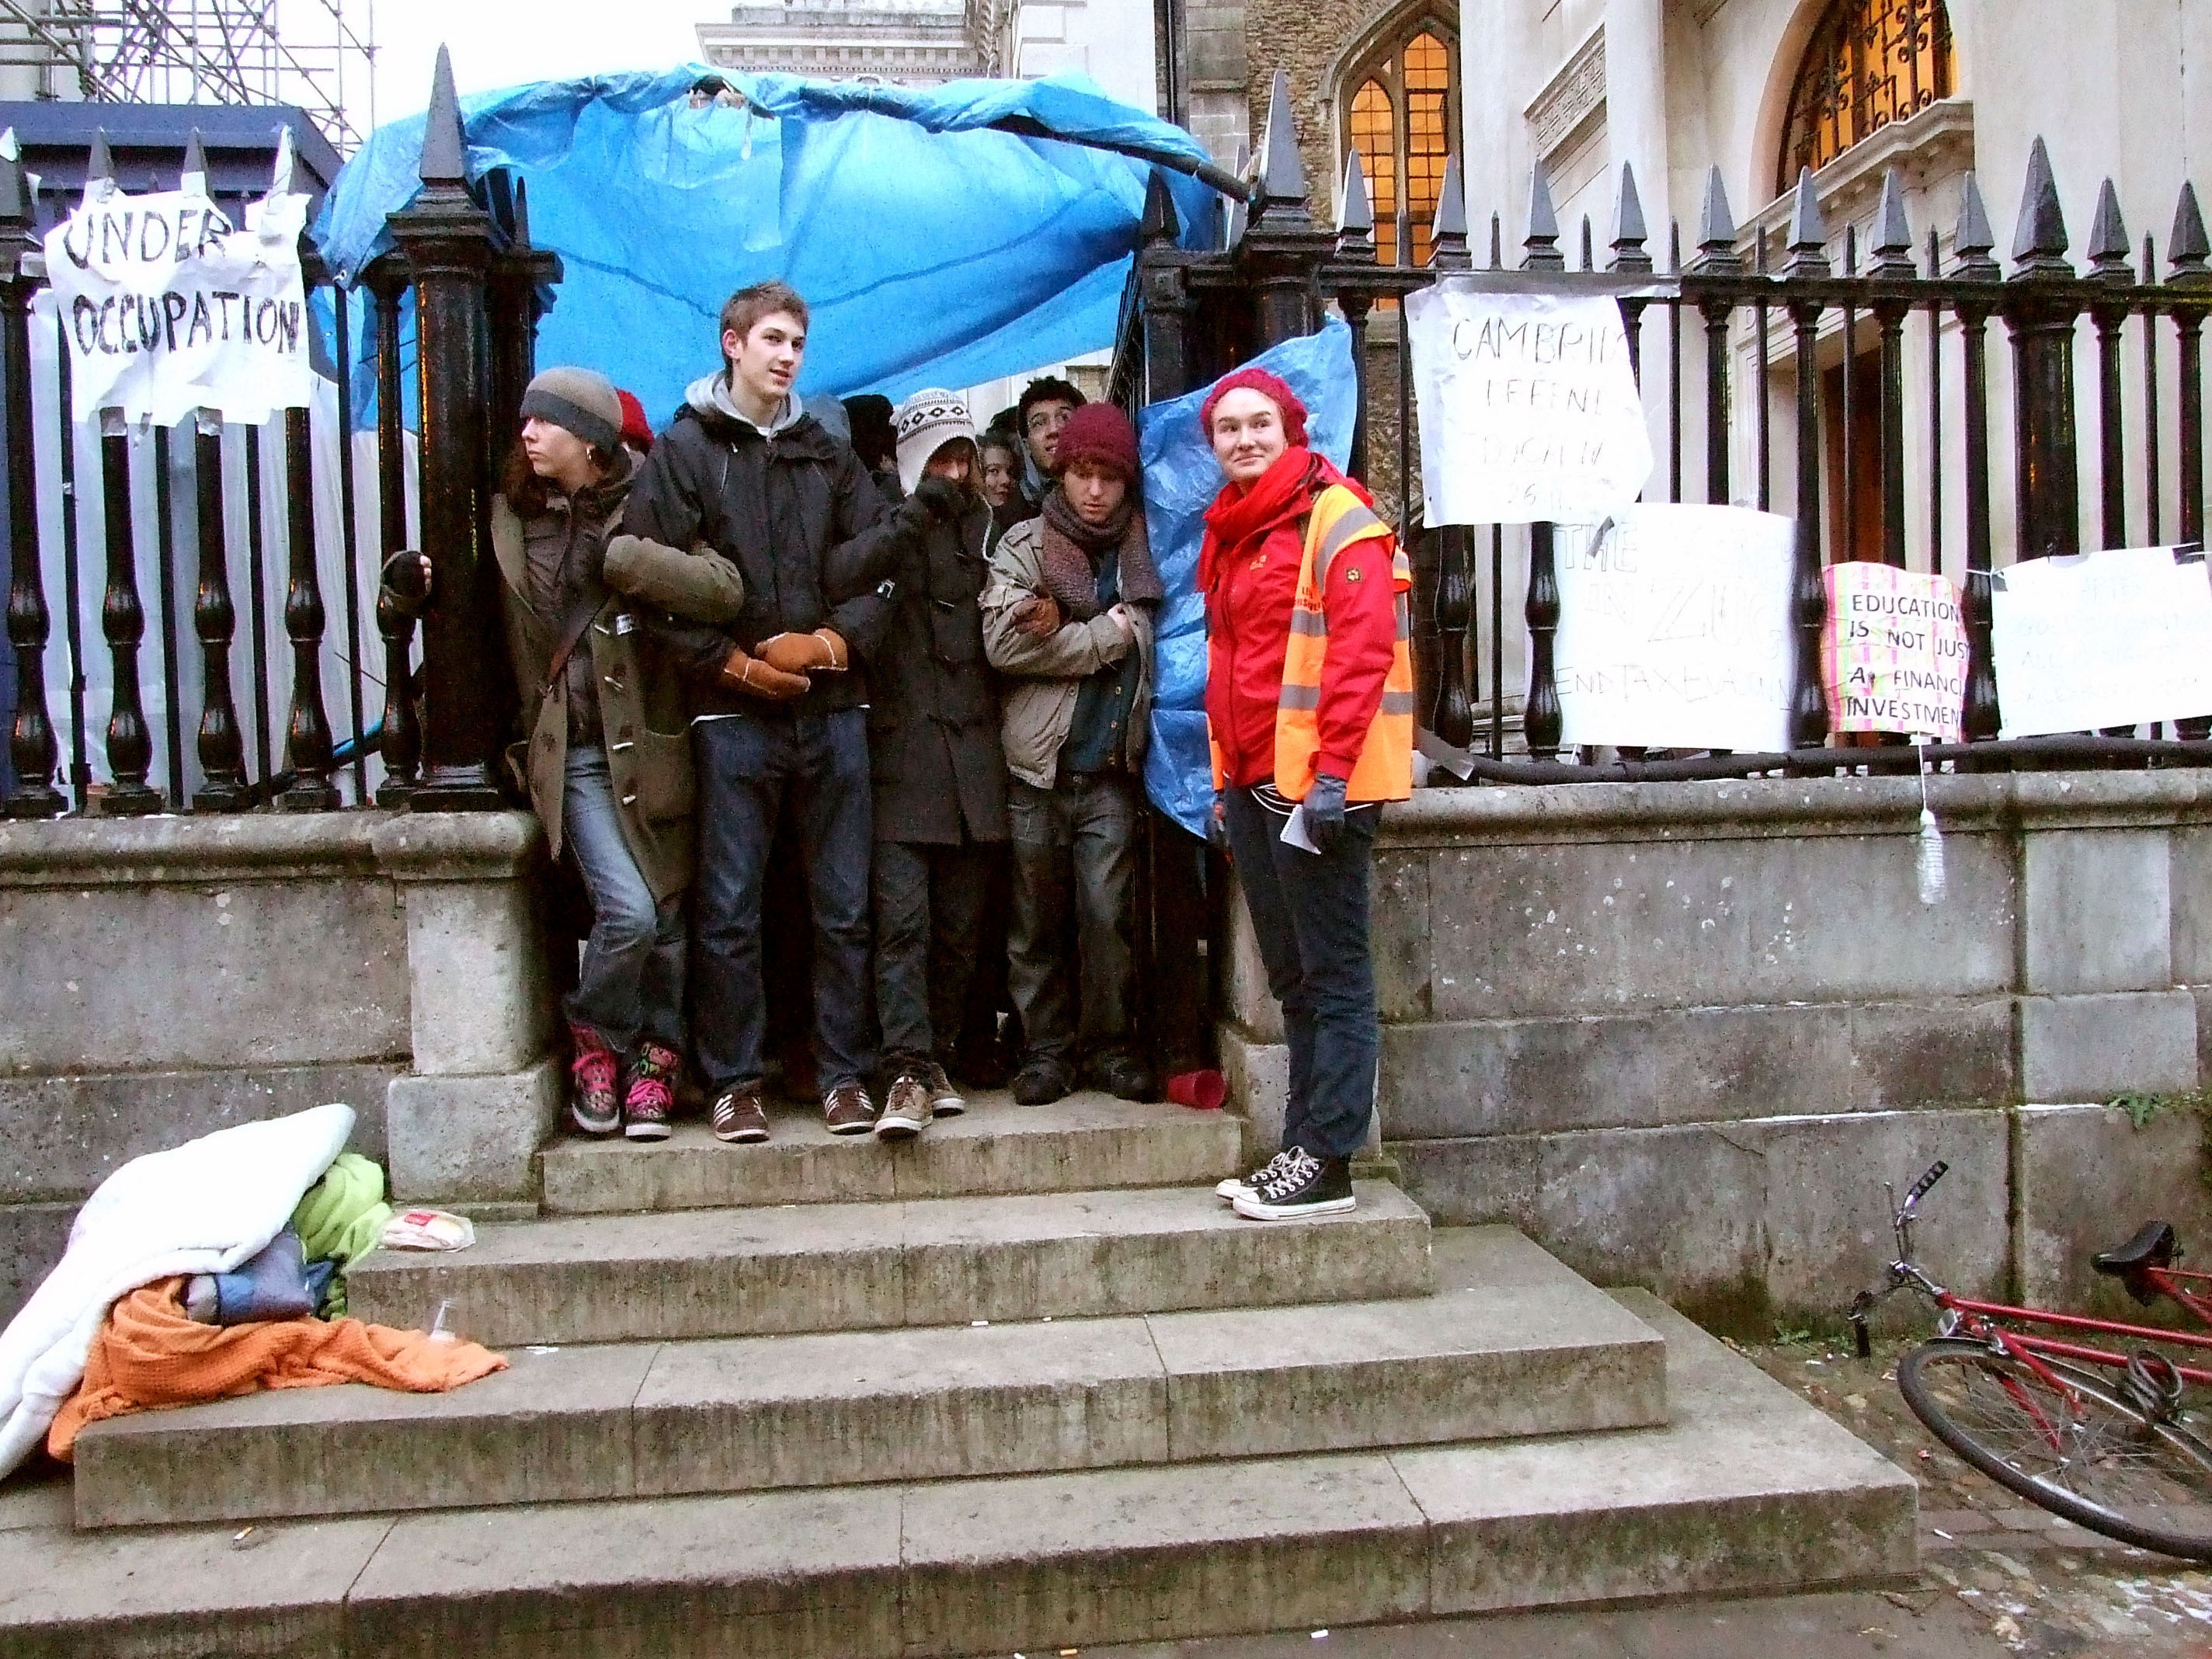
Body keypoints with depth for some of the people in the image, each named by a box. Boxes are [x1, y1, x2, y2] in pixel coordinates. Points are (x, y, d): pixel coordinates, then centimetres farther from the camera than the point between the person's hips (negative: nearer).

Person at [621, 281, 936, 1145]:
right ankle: (734, 1082, 12)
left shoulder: (829, 455, 16)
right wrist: (733, 661, -10)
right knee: (729, 911, 1)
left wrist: (830, 640, -7)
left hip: (833, 709, 3)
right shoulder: (681, 450, 5)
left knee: (844, 907, 5)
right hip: (733, 714, -3)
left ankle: (844, 1074, 15)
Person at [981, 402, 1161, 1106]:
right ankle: (1045, 1049, 20)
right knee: (1037, 921, 7)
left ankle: (1110, 1045, 13)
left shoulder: (1142, 553, 8)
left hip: (1111, 770, 0)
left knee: (1109, 915, -3)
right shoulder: (1024, 546, 3)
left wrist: (1062, 634, -8)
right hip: (1037, 764, 0)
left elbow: (1148, 643, 3)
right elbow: (1002, 642, -11)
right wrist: (1106, 635, -7)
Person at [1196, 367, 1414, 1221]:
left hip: (1316, 779, -9)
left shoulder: (1336, 519, -7)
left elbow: (1362, 652, -16)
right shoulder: (1230, 534, 20)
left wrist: (1332, 772, -23)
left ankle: (1326, 1164, 2)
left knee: (1333, 976, -3)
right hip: (1254, 783, 9)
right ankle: (1301, 1145, 19)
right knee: (1293, 979, 12)